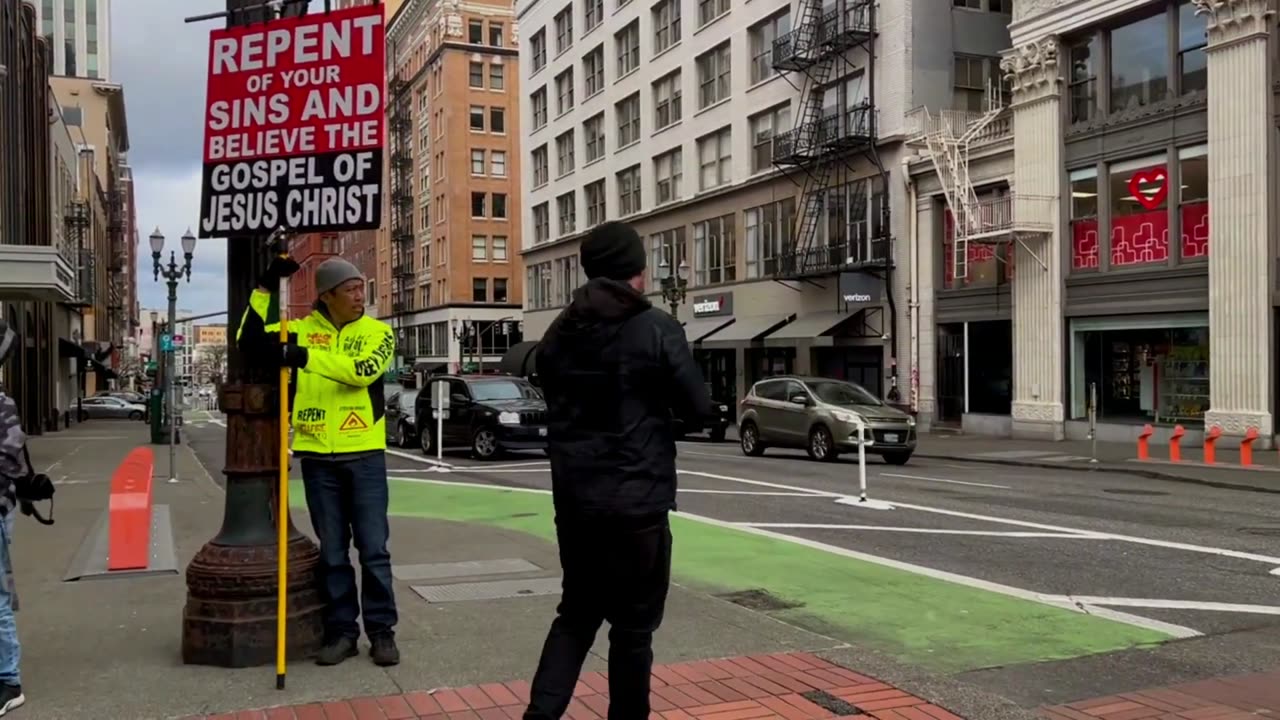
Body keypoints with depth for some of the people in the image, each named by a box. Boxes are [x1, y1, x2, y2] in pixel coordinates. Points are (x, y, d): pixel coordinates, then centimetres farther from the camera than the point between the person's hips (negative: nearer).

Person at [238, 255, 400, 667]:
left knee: (374, 548, 2)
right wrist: (266, 288, -4)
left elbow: (363, 370, -19)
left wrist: (308, 356, -25)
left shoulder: (378, 333, 0)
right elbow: (250, 341, 1)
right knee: (332, 552, 8)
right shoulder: (302, 330, 6)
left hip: (364, 455, -2)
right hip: (317, 458, 2)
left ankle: (382, 631, 12)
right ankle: (342, 632, 18)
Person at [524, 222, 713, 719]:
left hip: (573, 499, 5)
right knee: (633, 624, 8)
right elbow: (699, 411, -7)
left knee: (576, 612, 18)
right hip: (636, 501, -5)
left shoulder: (558, 334, 6)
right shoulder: (657, 329, -11)